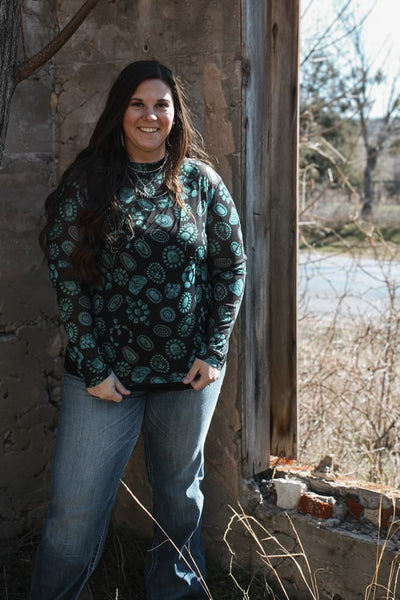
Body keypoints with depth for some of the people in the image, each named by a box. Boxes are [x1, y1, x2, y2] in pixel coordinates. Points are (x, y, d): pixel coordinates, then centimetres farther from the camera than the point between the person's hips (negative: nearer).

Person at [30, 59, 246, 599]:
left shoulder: (201, 181, 2)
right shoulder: (86, 183, -3)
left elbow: (231, 265, 5)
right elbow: (67, 275, -6)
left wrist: (214, 351, -3)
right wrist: (93, 367, -11)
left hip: (191, 370, 2)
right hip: (106, 372, -2)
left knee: (181, 492, 17)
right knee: (76, 509, 0)